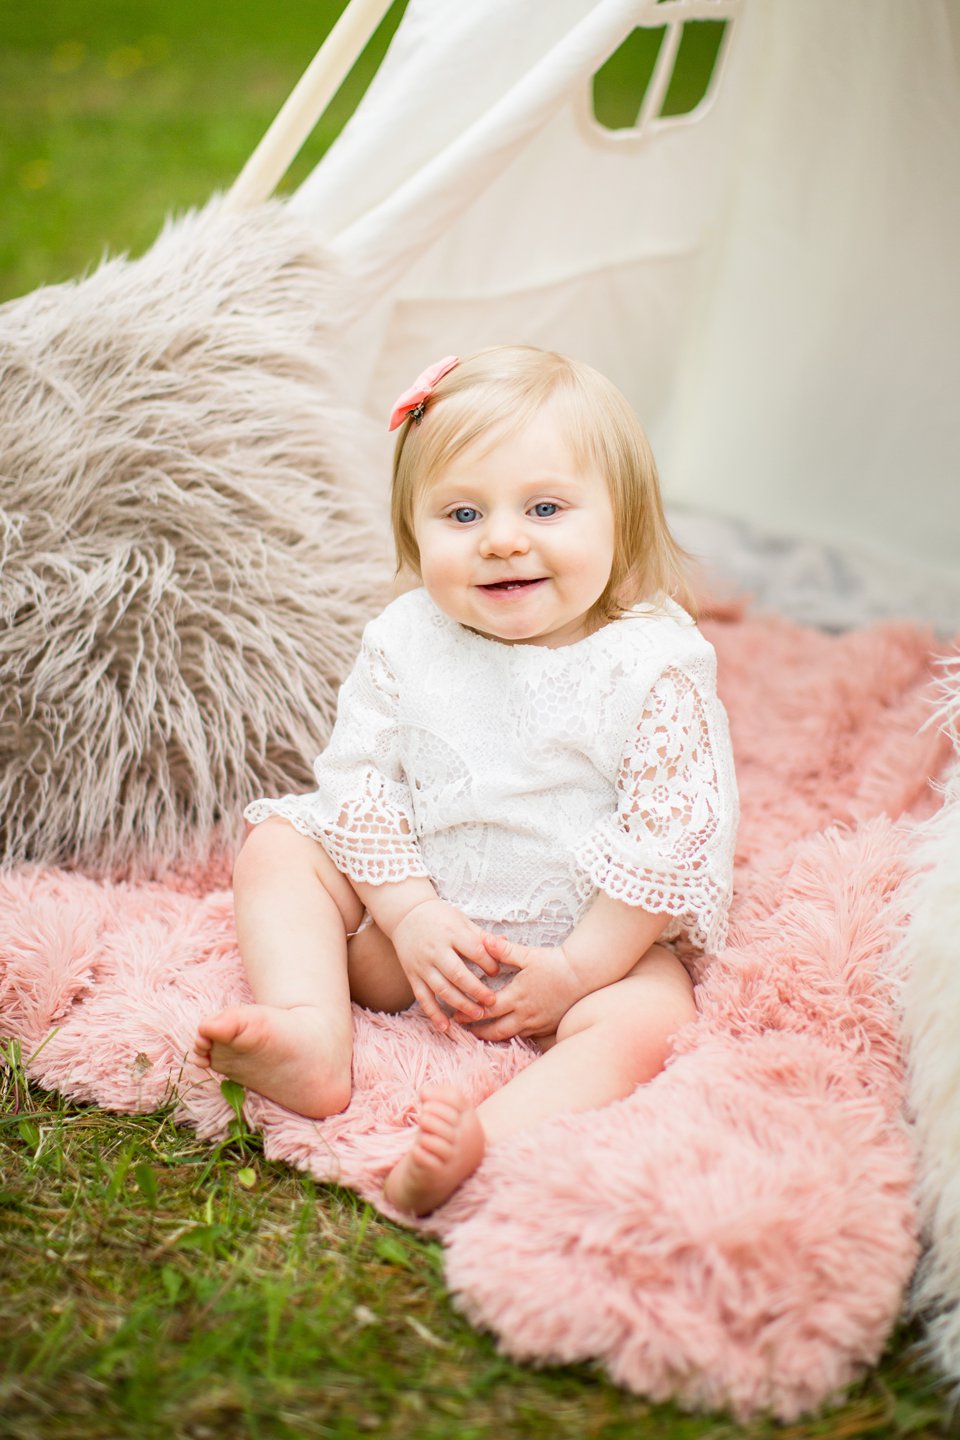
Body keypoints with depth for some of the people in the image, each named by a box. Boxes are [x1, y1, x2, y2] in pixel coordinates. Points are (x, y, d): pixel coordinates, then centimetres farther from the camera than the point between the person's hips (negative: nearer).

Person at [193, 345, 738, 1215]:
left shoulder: (654, 665, -16)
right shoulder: (404, 643, -6)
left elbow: (674, 839, -16)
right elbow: (358, 781, -3)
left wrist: (576, 968, -18)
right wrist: (412, 917, -14)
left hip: (593, 940, -3)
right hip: (419, 929, 4)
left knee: (647, 1016, -31)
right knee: (275, 850, -5)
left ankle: (488, 1144, -53)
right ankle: (312, 1042, -25)